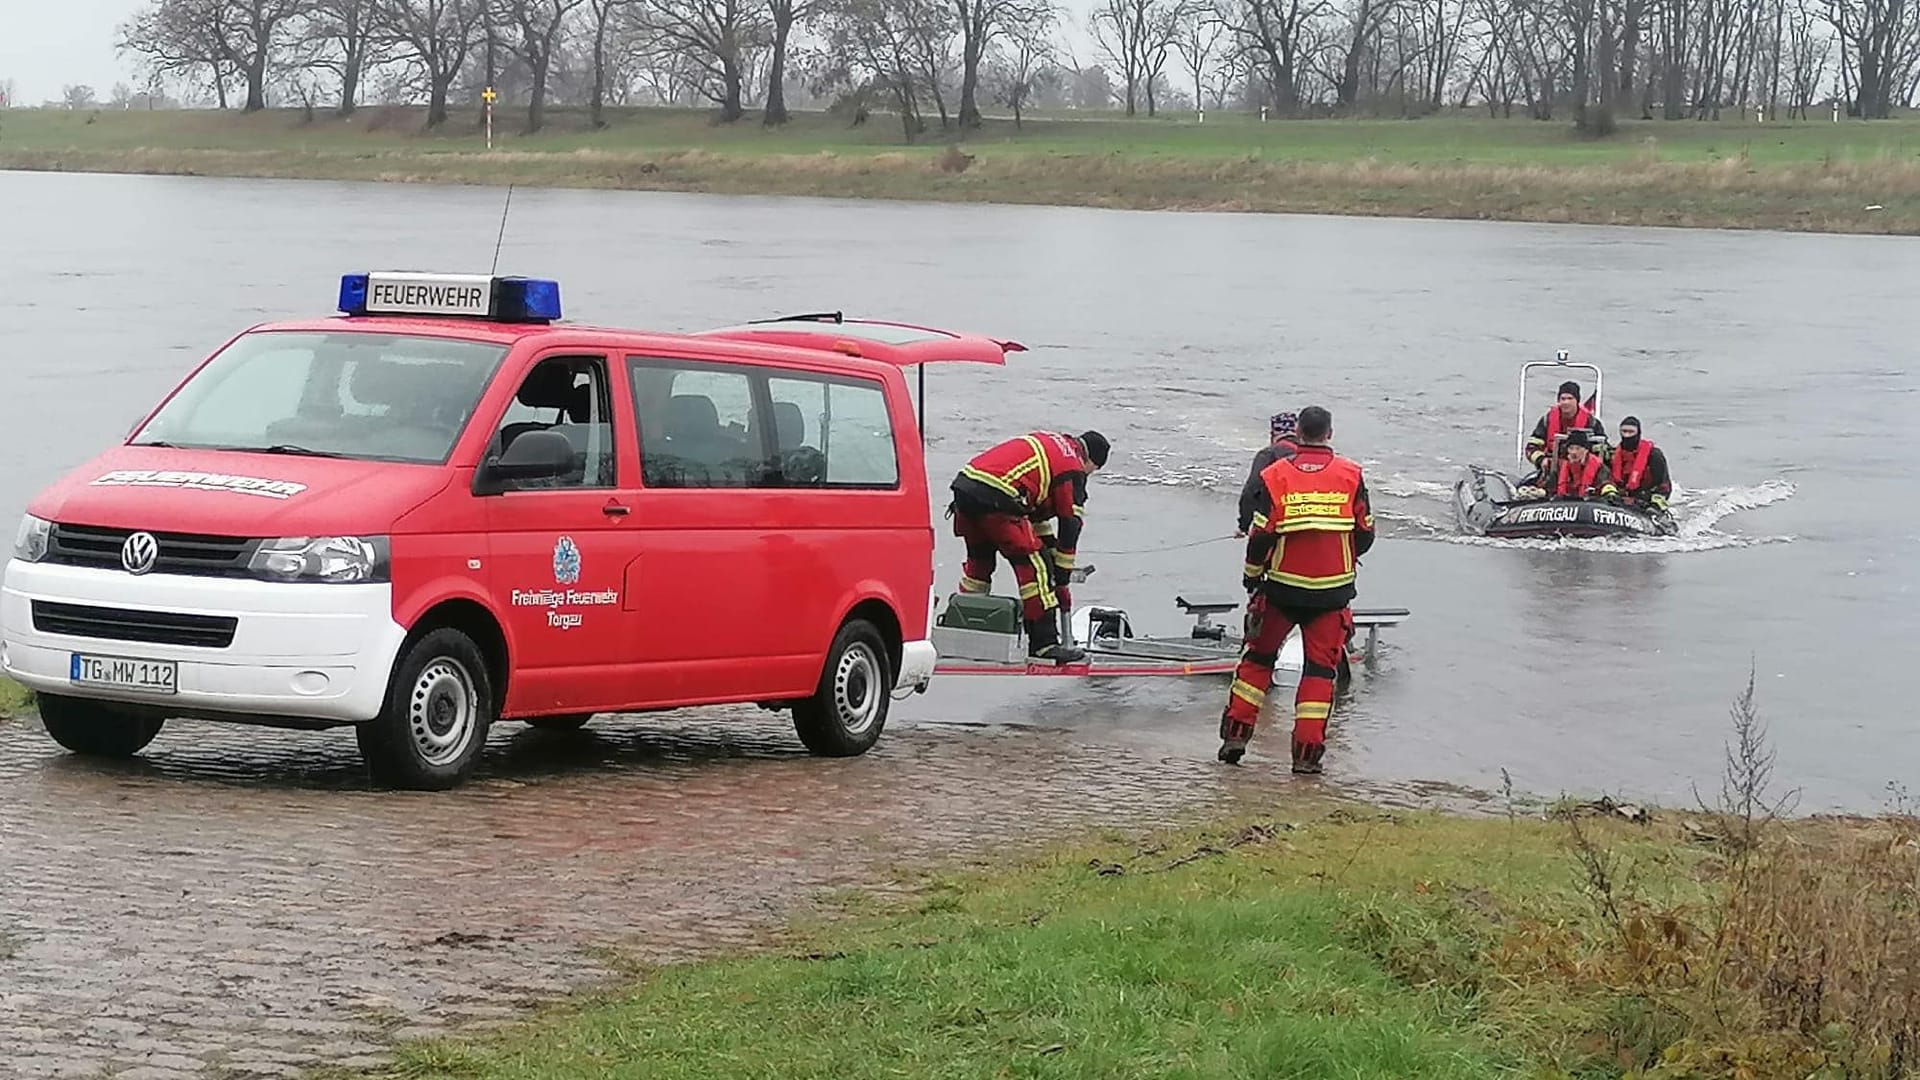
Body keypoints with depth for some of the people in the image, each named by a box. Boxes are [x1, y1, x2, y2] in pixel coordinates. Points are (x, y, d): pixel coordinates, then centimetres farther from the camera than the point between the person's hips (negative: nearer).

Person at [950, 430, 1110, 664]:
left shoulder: (1049, 443, 28)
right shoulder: (1073, 470, 4)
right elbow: (1069, 527, 7)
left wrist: (1047, 542, 30)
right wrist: (1062, 580, 13)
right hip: (994, 497, -9)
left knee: (980, 558, 26)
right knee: (1034, 565, -2)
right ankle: (1044, 643, -3)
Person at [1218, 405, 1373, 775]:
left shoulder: (1276, 476, -5)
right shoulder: (1350, 475, -4)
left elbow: (1260, 537, -6)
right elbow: (1365, 535, 2)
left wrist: (1253, 579, 8)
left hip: (1283, 586, 0)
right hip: (1332, 590, 0)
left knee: (1259, 655, 16)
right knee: (1321, 665, 7)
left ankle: (1235, 734, 13)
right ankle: (1307, 751, 1)